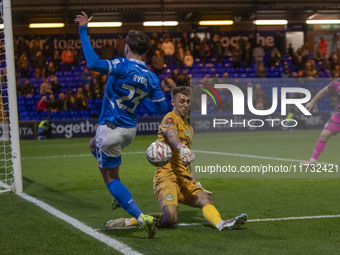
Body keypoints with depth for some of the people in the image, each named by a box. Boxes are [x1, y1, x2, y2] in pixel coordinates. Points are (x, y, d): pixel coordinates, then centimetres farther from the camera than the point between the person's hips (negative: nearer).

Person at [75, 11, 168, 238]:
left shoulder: (123, 66, -19)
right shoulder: (151, 78, -2)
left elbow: (94, 64, -34)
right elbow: (163, 108, 2)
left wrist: (83, 32, -26)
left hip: (110, 129, -7)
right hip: (130, 130, 7)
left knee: (111, 178, 3)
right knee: (96, 147, 35)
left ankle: (141, 217, -10)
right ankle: (120, 198, 32)